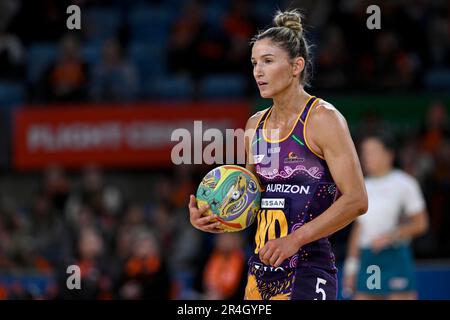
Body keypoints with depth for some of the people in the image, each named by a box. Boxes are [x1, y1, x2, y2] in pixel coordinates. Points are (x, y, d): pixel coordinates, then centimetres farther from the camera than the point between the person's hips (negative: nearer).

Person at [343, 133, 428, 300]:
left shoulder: (403, 184, -2)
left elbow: (420, 223, -4)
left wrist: (390, 236, -16)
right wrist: (351, 266, 14)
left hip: (395, 256, -5)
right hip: (367, 259, 5)